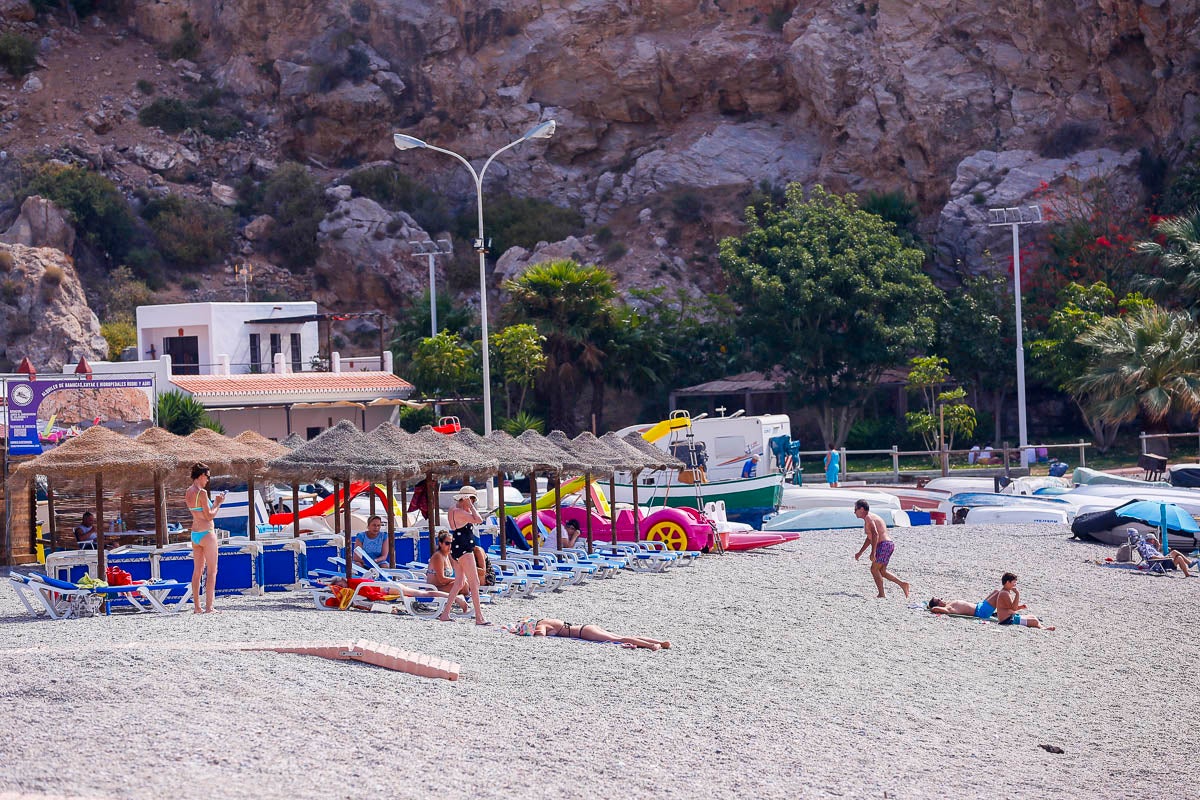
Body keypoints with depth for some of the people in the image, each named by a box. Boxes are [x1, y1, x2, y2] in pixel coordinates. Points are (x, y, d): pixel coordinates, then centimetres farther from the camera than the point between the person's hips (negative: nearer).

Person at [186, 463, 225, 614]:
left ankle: (197, 607, 14)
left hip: (195, 533, 9)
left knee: (197, 571, 12)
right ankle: (208, 607, -7)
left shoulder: (189, 492, 10)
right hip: (206, 533, -9)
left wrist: (215, 502, 17)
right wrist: (218, 503, -1)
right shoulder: (202, 492, -16)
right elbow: (209, 516, -15)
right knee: (212, 571, -3)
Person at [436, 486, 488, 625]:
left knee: (459, 582, 16)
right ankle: (479, 617, -7)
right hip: (463, 549, -11)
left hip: (456, 549, 11)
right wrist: (471, 506, -17)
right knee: (474, 583, -7)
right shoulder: (460, 512, -17)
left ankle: (445, 614, 18)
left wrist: (469, 508, 16)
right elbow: (479, 520, -24)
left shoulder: (452, 511, 14)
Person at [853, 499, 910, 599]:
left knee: (874, 569, -5)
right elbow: (869, 538, 33)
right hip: (889, 545, 10)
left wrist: (873, 552, -26)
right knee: (881, 571, 13)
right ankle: (902, 584, 8)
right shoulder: (871, 517, 23)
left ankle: (881, 594, -7)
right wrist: (860, 553, 38)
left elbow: (875, 534, -24)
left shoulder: (868, 518, -9)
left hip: (884, 545, -10)